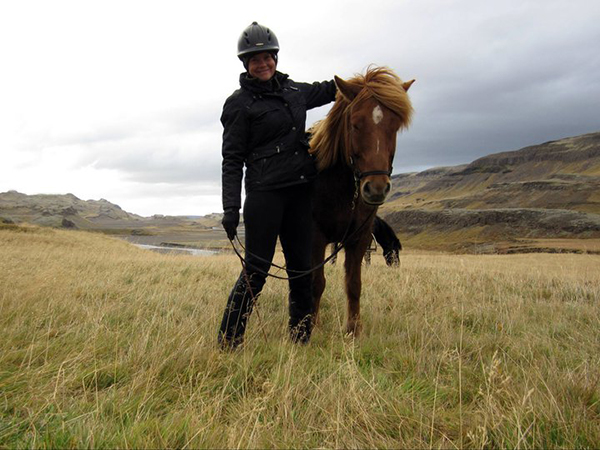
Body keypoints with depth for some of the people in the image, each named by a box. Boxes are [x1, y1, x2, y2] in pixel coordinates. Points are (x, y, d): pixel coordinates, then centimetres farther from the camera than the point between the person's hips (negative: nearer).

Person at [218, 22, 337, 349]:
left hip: (299, 191, 6)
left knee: (301, 267, 9)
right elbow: (233, 159, -7)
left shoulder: (294, 90, 14)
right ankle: (228, 342, 5)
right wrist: (231, 208, -15)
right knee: (256, 270, -7)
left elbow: (327, 90, 33)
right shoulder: (240, 103, -4)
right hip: (264, 193, -6)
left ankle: (301, 338, 21)